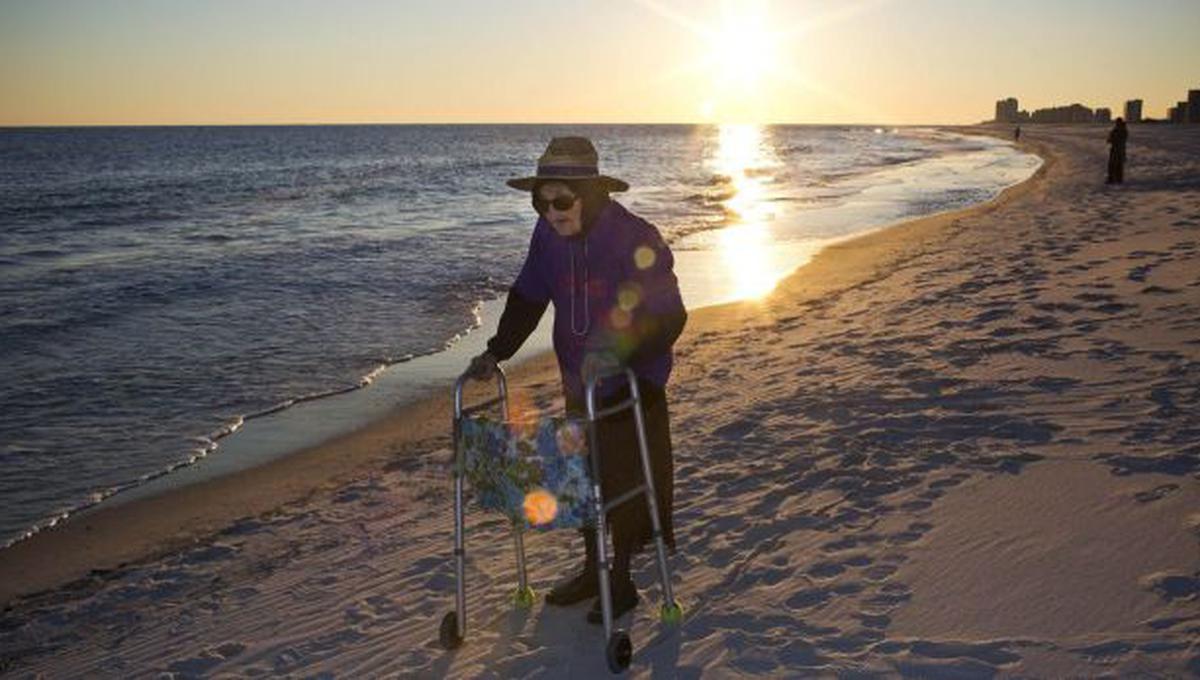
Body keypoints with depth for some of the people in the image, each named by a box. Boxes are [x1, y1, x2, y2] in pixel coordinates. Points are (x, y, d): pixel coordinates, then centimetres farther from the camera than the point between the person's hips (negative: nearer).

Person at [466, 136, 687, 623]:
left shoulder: (635, 239, -23)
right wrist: (496, 352, 1)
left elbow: (669, 317, -26)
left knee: (627, 483, 4)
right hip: (579, 387, 6)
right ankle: (593, 570, 35)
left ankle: (623, 581, 21)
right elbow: (527, 298, 9)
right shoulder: (548, 234, -4)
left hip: (634, 387, -6)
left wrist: (619, 353, -41)